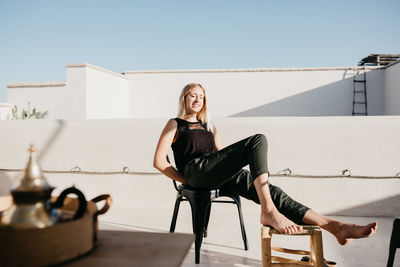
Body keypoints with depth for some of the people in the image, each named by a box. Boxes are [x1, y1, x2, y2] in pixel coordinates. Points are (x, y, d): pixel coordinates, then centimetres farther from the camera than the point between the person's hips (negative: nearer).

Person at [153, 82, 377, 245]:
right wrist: (185, 181, -2)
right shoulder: (175, 124, 14)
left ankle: (336, 227, -28)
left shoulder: (208, 126, 31)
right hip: (196, 171, -5)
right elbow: (159, 161, 2)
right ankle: (268, 212, -35)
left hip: (220, 177, 5)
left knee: (270, 191, -19)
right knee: (258, 141, -25)